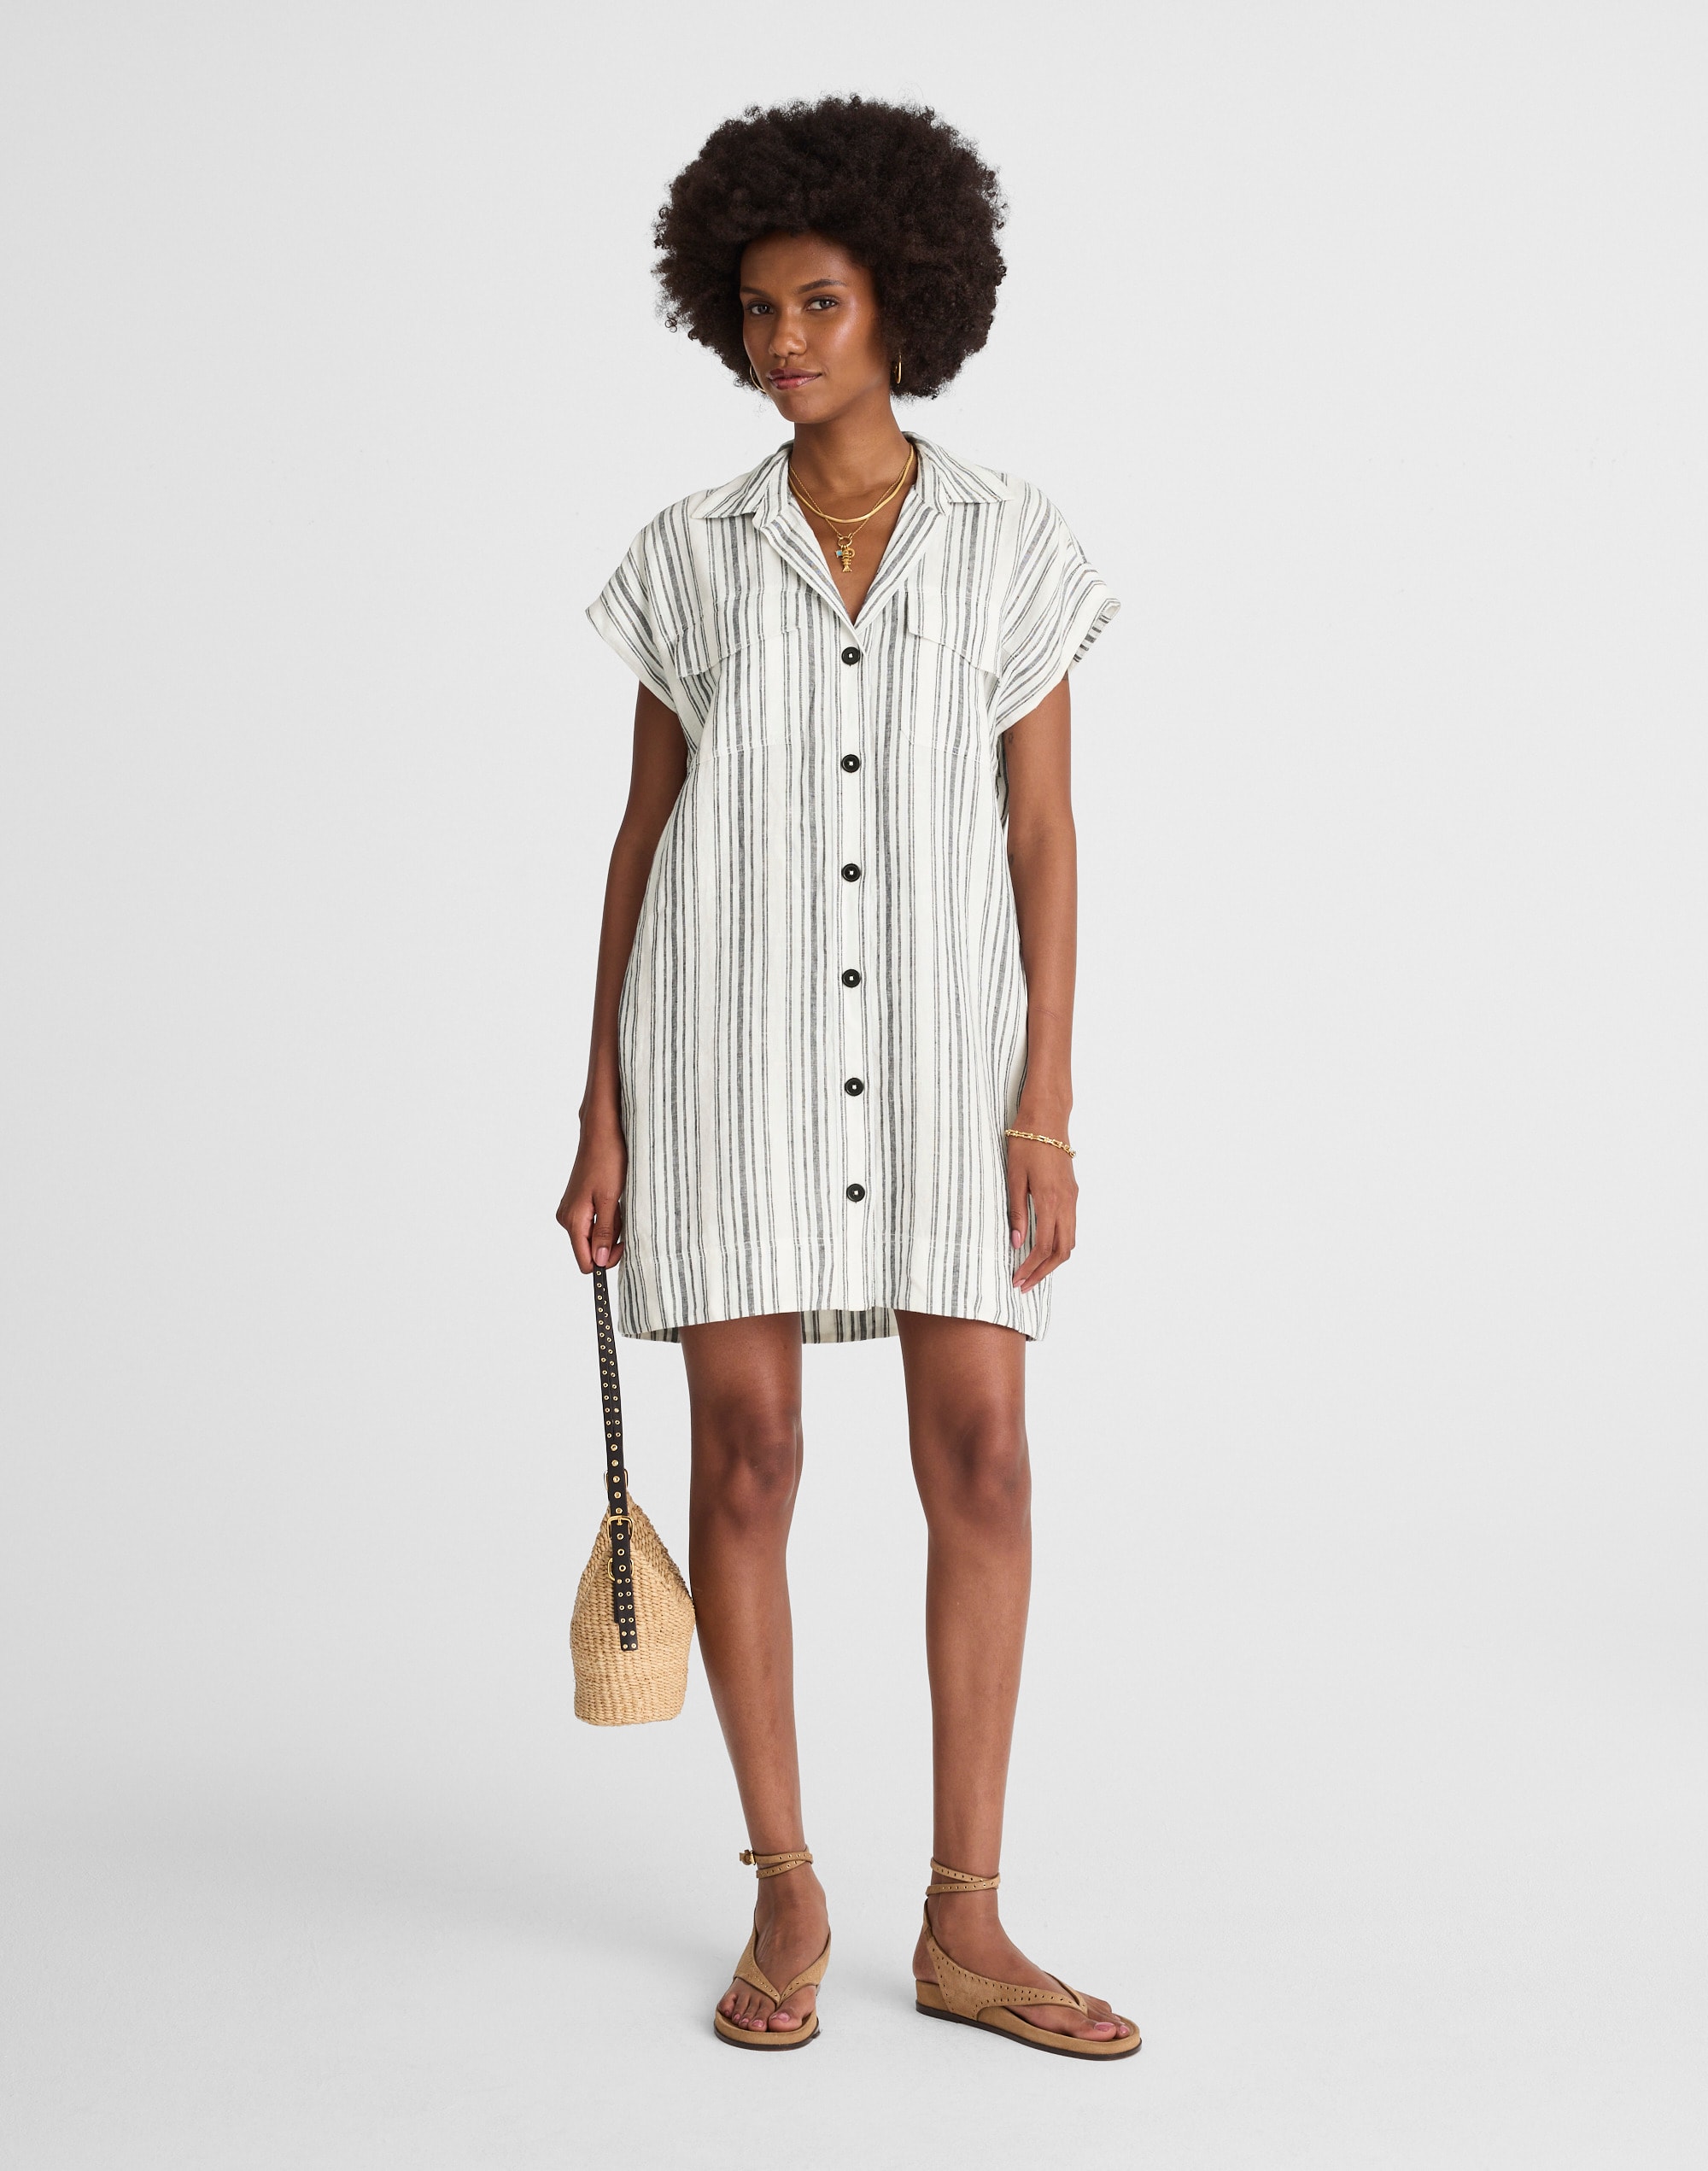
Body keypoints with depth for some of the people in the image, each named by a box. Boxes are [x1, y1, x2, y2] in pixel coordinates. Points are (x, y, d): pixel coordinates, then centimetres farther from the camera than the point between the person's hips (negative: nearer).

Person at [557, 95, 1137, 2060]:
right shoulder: (688, 557, 6)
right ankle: (786, 1901, 12)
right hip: (730, 1031, 0)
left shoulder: (1015, 547, 4)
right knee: (745, 1456, -2)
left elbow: (1042, 838, 1)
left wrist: (1044, 1112, -7)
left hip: (939, 1036, 0)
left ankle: (964, 1928, 5)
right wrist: (601, 1118, 2)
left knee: (981, 1458, -5)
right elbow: (644, 836, 7)